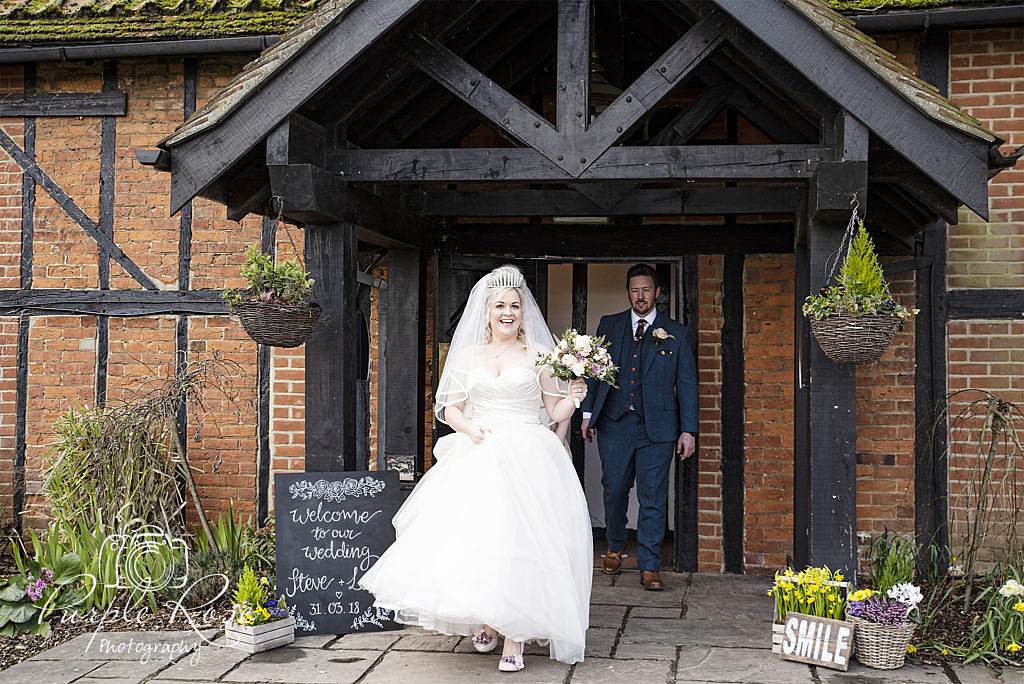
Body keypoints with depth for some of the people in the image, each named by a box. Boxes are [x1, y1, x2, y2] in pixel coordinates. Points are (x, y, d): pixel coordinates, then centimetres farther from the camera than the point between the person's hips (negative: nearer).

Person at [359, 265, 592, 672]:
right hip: (477, 457, 2)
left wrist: (573, 398, -12)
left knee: (517, 541, -11)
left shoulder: (538, 355, 7)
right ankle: (485, 622, 14)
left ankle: (514, 635, -7)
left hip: (526, 458, -2)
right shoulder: (469, 355, 12)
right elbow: (450, 408, 10)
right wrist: (469, 428, -9)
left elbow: (556, 412, 8)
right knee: (475, 539, -6)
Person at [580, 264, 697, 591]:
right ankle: (615, 549, 30)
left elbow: (686, 383, 5)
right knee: (614, 490, 7)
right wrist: (588, 412, 4)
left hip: (656, 426, -1)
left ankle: (649, 567, 4)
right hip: (614, 423, 1)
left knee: (653, 497, -2)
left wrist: (688, 429, 0)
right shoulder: (608, 325, 10)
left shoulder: (675, 333, 6)